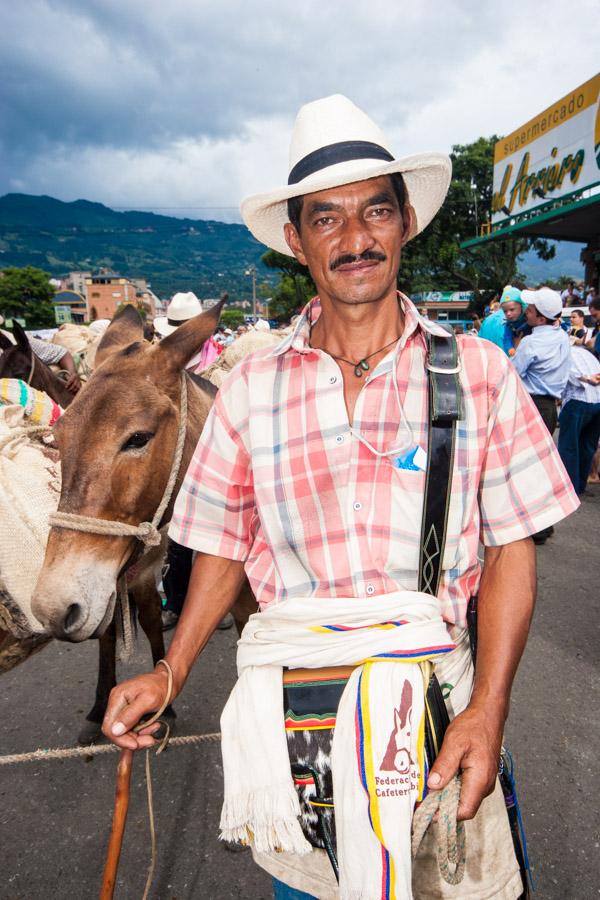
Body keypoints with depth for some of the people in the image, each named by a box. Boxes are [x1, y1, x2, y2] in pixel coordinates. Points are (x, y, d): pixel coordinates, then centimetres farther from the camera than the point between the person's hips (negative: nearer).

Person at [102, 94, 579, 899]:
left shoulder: (479, 371, -5)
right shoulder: (250, 388, -2)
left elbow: (512, 547, -5)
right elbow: (224, 545, 5)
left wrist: (487, 711, -13)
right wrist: (171, 674, -5)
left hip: (432, 687, -1)